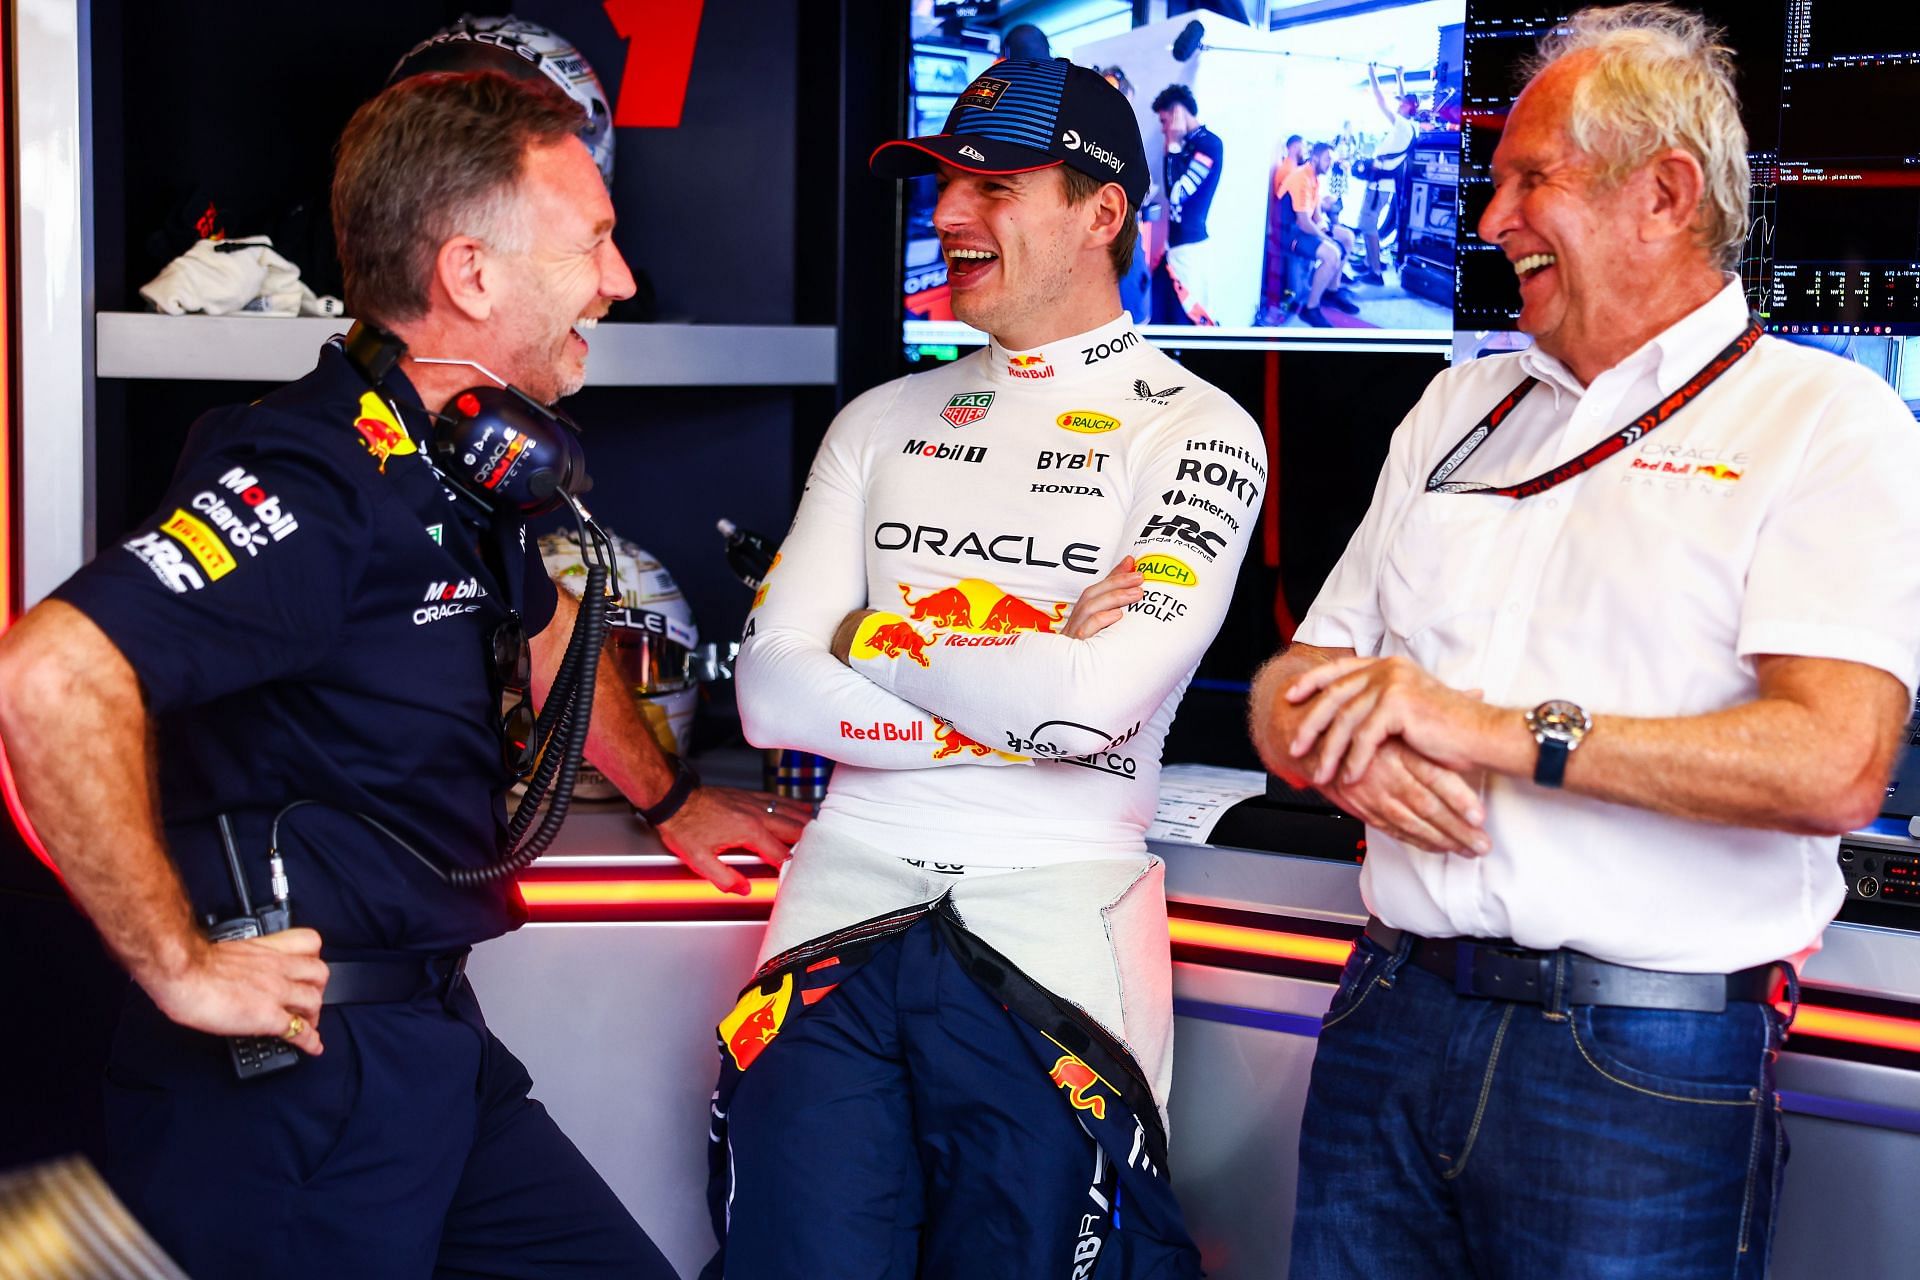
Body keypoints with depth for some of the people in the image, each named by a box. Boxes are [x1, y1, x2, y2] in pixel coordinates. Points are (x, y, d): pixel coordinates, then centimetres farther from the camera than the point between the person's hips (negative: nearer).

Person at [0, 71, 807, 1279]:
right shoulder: (319, 477, -23)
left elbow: (539, 629, 31)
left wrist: (670, 798, 38)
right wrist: (179, 967, -27)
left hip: (431, 1038, 9)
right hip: (294, 1076, -9)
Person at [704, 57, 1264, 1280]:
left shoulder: (1195, 433, -1)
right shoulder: (881, 423, 12)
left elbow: (1097, 700, -17)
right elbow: (772, 694, 1)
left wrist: (876, 639, -5)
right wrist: (1025, 690, -8)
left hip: (1056, 921, -3)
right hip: (846, 900, 4)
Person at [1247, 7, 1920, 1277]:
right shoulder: (1460, 409, 17)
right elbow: (1293, 687, 16)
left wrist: (1493, 730, -17)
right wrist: (1358, 753, -8)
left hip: (1647, 1068, -5)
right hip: (1392, 1016, 5)